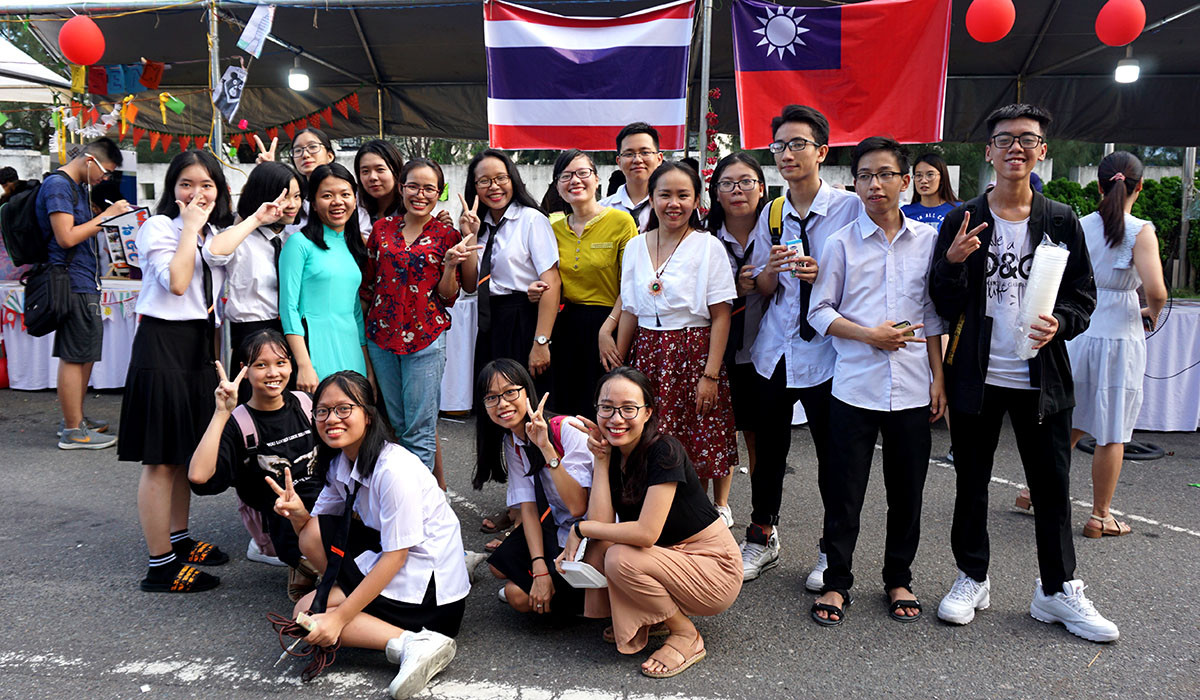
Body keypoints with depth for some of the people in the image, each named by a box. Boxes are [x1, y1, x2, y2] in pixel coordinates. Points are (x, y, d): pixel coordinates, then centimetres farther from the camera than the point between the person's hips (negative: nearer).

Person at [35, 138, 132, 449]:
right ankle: (73, 431, 1)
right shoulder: (58, 185, -12)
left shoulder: (77, 187, 19)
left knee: (85, 353, 15)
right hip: (73, 284, -10)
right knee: (73, 356, -5)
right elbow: (66, 237, -20)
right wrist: (106, 216, -14)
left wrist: (110, 217, 10)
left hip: (85, 283, 10)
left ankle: (74, 419, 26)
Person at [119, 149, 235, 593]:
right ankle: (160, 565, 4)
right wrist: (191, 224, -15)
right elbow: (176, 281, -22)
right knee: (162, 459, -3)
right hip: (162, 343, -8)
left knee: (187, 452, 16)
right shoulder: (159, 226, -7)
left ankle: (178, 539, 30)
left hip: (200, 343, 8)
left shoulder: (217, 232, 15)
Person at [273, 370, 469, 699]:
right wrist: (298, 513, -13)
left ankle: (413, 644, -20)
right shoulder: (340, 463, 4)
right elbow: (312, 531, 11)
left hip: (431, 582, -8)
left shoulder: (395, 469, -23)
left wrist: (338, 618, -20)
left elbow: (395, 556, -23)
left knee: (307, 613, -10)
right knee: (312, 534, -1)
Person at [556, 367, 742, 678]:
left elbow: (646, 532, -31)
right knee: (598, 549, -12)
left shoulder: (664, 451, -23)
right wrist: (600, 459, -14)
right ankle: (648, 618, 11)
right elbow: (601, 523, -13)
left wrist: (579, 528, -18)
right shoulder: (612, 453, -2)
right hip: (668, 557, 7)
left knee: (621, 558, -26)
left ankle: (686, 636, -4)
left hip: (715, 570, -7)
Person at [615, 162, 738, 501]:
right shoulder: (635, 247, 8)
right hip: (648, 356, 4)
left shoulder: (709, 247, -4)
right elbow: (629, 313, 12)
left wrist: (711, 375, -13)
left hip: (694, 356, -3)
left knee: (696, 455, -1)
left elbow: (721, 317, -6)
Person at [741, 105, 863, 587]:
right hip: (775, 348, 4)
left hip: (825, 351, -4)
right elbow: (763, 291, 11)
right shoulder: (771, 214, 9)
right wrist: (771, 269, -11)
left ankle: (833, 553, 26)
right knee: (768, 450, 13)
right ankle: (762, 538, 33)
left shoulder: (850, 207, -5)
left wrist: (820, 275, -20)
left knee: (833, 454, 6)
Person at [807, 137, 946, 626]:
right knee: (843, 490, 3)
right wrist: (869, 335, -13)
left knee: (906, 489, 10)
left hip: (912, 387, 2)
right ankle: (836, 582, 19)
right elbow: (819, 311, 0)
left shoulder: (927, 239, 7)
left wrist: (938, 378, 7)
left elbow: (933, 314, 11)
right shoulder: (841, 242, 0)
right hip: (855, 385, -2)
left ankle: (898, 579, 28)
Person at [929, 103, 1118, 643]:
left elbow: (1084, 294, 7)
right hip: (977, 375, -1)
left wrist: (1059, 323, -14)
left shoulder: (1061, 221, 5)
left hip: (1042, 376, 1)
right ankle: (972, 579, 26)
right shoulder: (962, 221, 1)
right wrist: (952, 263, -21)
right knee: (971, 482, 10)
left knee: (1052, 486, 7)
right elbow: (944, 304, -2)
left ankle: (1057, 590, 23)